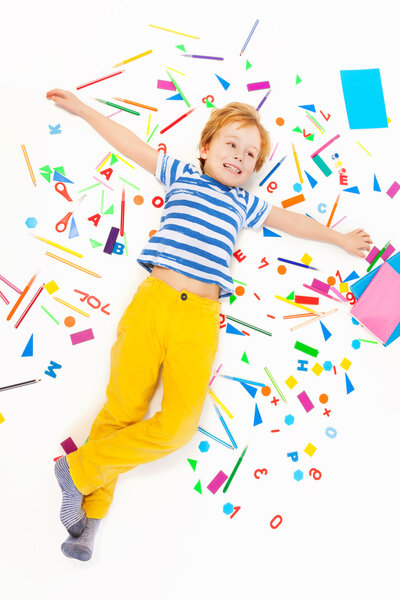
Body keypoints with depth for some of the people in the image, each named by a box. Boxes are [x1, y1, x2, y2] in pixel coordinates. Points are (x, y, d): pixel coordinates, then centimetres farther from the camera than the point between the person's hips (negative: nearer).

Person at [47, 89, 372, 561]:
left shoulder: (244, 204, 26)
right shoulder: (180, 175, 20)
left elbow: (292, 221, 37)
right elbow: (131, 144, 23)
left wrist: (339, 238, 46)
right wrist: (82, 109, 26)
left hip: (200, 317, 2)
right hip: (153, 300, -1)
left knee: (179, 424, -15)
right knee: (123, 407, -9)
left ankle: (80, 468, 2)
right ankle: (92, 510, 8)